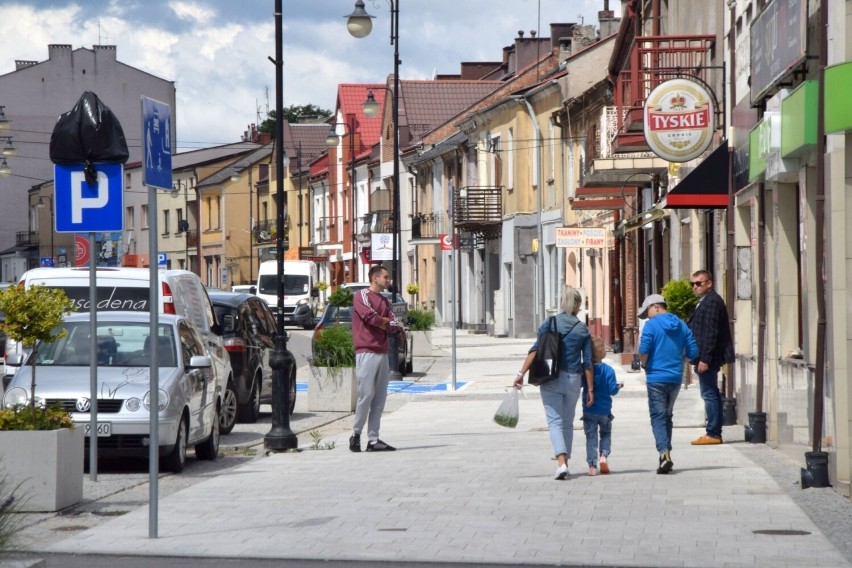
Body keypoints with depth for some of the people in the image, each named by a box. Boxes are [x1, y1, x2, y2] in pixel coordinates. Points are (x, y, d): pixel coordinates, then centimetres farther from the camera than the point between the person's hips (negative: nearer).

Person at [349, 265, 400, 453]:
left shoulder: (384, 300, 22)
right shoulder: (362, 295, -1)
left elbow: (394, 325, 12)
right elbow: (370, 317, -16)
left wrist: (380, 321, -3)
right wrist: (385, 321, 1)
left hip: (382, 352, 8)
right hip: (367, 351, -8)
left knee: (380, 398, 4)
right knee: (366, 395, -10)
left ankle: (373, 439, 4)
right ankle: (356, 433, 3)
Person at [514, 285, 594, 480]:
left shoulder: (549, 323, 0)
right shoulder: (582, 329, 3)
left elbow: (535, 350, -10)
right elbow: (587, 363, 1)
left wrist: (521, 373, -10)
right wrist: (590, 389, 6)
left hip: (551, 378, -2)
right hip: (573, 379, 2)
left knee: (555, 421, -4)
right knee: (568, 422, 16)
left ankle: (561, 462, -21)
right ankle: (565, 462, 20)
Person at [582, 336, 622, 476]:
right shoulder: (608, 370, -10)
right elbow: (612, 390, -11)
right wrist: (618, 386, 8)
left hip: (589, 410, 1)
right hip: (605, 410, -1)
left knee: (591, 436, 5)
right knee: (606, 434, 19)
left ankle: (592, 465, -1)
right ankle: (604, 455, -4)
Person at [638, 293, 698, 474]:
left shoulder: (652, 325, -8)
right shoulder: (681, 325, 8)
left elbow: (643, 350, -16)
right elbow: (693, 352, 6)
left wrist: (644, 364, 3)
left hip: (656, 378, -5)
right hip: (676, 377, 5)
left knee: (658, 417, -5)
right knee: (667, 415, 18)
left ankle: (664, 453, -23)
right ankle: (666, 454, 19)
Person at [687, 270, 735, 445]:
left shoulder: (712, 301, -14)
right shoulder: (705, 301, 18)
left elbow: (711, 332, -20)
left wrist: (704, 359, -23)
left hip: (707, 358, -10)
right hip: (705, 358, 10)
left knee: (709, 394, -8)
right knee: (711, 394, 12)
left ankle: (713, 434, -7)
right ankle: (714, 433, 16)